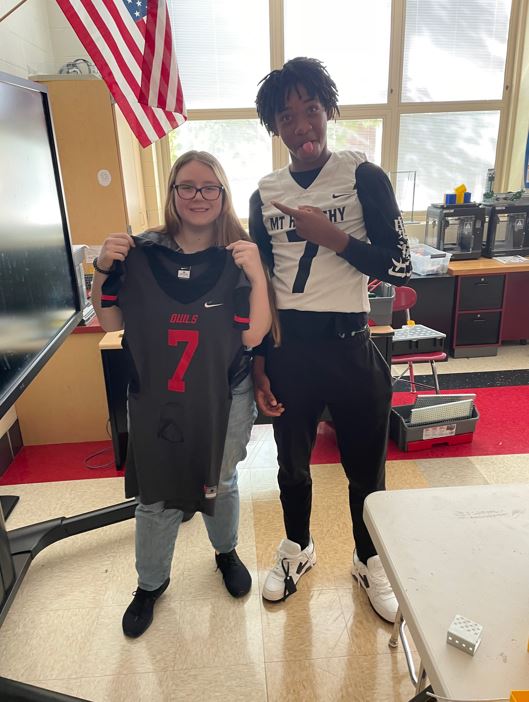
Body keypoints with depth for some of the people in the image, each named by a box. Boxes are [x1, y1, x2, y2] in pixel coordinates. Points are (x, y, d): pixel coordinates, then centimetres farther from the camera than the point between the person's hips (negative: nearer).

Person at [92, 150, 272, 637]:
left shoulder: (239, 257, -8)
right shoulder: (143, 253, -5)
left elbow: (254, 336, -14)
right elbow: (112, 323, 1)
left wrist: (256, 274, -25)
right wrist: (103, 271, -14)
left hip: (225, 400, 0)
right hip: (154, 400, 1)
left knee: (218, 485, 18)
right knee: (156, 499, 11)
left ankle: (227, 552, 51)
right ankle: (151, 583, 40)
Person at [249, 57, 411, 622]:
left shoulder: (363, 176, -3)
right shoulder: (264, 194, 6)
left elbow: (400, 267, -8)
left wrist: (330, 235, -19)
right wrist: (258, 366, 4)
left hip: (349, 346, -2)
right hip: (285, 348, 3)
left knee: (365, 468, 13)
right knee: (292, 465, 18)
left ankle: (369, 561, 40)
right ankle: (298, 547, 45)